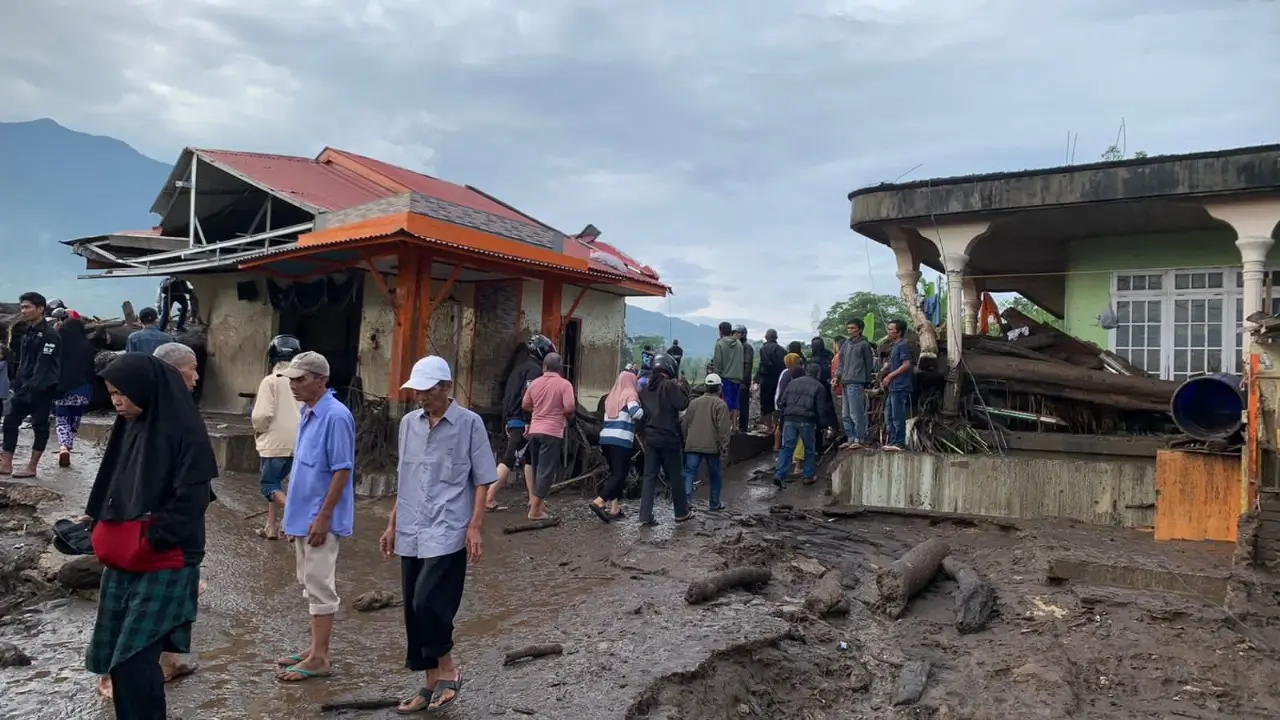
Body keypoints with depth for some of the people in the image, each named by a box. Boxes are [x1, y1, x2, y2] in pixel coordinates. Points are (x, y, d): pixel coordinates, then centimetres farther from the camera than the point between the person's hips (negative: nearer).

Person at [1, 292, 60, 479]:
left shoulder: (49, 334, -13)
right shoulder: (28, 332, 14)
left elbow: (44, 364, -18)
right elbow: (22, 362, 18)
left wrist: (32, 387, -22)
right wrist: (16, 384, 14)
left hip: (42, 389, -9)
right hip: (24, 387, 9)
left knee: (39, 426, 0)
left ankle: (31, 467, 7)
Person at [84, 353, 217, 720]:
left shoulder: (185, 431, -14)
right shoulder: (130, 426, 9)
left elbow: (191, 499, -18)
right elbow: (114, 485, 19)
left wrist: (150, 542, -17)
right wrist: (97, 523, 7)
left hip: (164, 563, -8)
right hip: (123, 559, 8)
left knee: (135, 659, -7)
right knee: (114, 653, 12)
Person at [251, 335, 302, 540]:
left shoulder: (270, 381, -12)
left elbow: (262, 415, -17)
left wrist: (259, 430, 3)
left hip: (275, 442, -6)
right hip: (296, 443, 6)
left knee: (268, 484, 5)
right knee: (275, 481, 19)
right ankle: (272, 527, 22)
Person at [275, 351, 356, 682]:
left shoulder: (336, 416, -19)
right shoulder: (308, 413, 9)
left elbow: (342, 471, -20)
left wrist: (322, 517, -21)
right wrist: (294, 512, 17)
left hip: (320, 519, -9)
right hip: (302, 515, 9)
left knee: (319, 587, -1)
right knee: (310, 586, 16)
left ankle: (319, 658, 9)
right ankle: (316, 648, 28)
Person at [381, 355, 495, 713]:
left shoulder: (469, 423, -6)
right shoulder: (408, 423, 9)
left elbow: (482, 480, -5)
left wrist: (475, 527, -12)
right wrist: (393, 524, 16)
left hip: (447, 533, -6)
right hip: (411, 534, 6)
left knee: (428, 603, -12)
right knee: (413, 609, 10)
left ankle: (447, 669, 13)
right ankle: (431, 682, 25)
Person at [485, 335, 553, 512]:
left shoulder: (520, 367, 19)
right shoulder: (535, 369, -10)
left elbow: (508, 394, 20)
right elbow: (527, 397, -22)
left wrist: (508, 420, 22)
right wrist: (528, 422, -23)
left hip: (512, 419, 10)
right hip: (522, 422, -10)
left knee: (530, 458, 16)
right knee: (510, 459, -9)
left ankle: (533, 497, 21)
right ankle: (489, 497, -10)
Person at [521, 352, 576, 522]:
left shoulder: (534, 383, 6)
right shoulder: (564, 384, -9)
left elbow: (525, 405, 12)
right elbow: (570, 408, -17)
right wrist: (569, 415, 4)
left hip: (534, 431, 6)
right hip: (552, 432, -5)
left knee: (538, 468, 19)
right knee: (546, 470, -2)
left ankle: (536, 499, 30)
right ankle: (535, 510, -3)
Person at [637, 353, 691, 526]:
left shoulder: (644, 389, 11)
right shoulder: (670, 385, -11)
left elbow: (642, 411, 14)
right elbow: (683, 404, -17)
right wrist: (679, 388, -3)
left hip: (650, 437, 6)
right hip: (669, 437, -5)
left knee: (649, 476, 5)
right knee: (675, 476, 7)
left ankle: (645, 515, 1)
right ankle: (682, 512, 19)